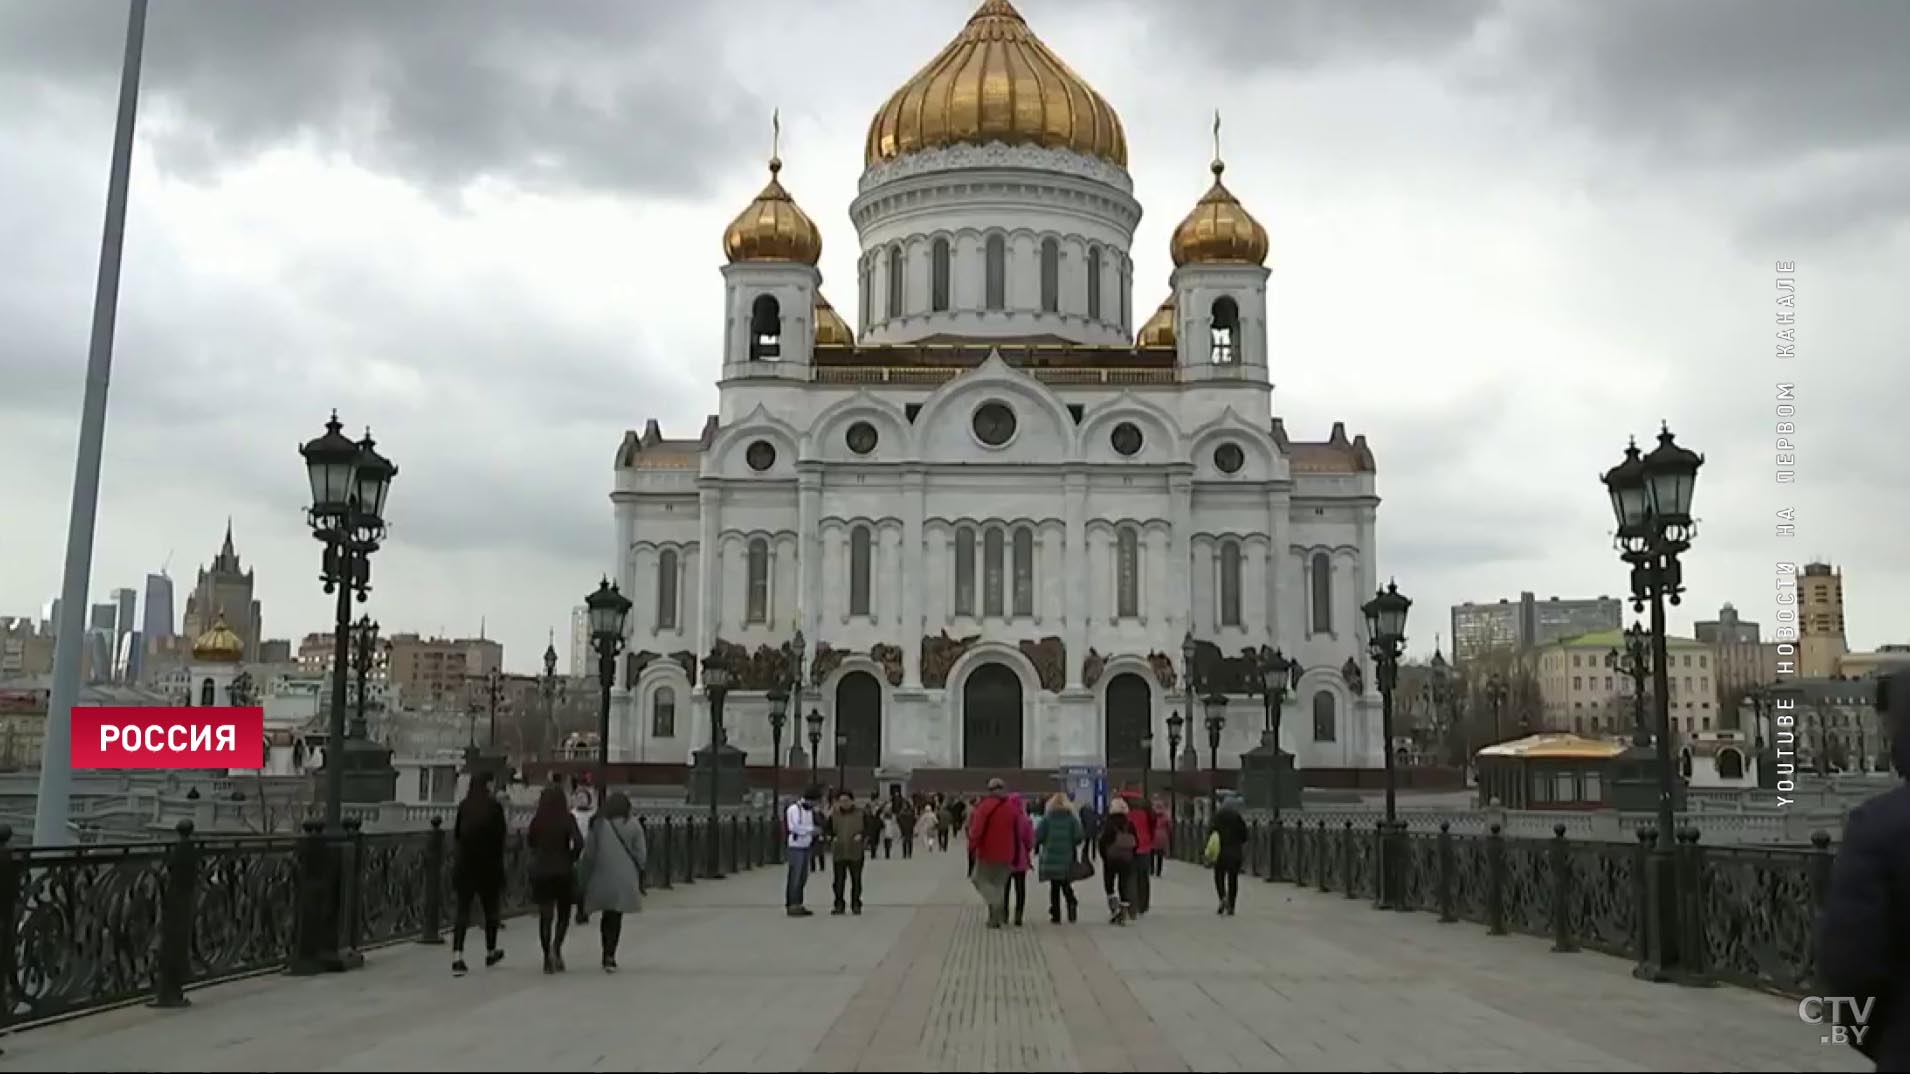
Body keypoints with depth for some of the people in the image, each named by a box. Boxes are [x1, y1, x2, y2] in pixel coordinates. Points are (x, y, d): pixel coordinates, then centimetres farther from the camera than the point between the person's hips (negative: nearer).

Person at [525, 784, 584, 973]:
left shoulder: (537, 819, -2)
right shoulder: (567, 818, -9)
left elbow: (529, 843, 6)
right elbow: (578, 842, -16)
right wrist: (571, 858, 0)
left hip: (540, 871, 2)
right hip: (563, 871, -2)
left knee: (545, 915, 9)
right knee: (563, 914, 12)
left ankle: (548, 958, 8)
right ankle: (556, 947, -11)